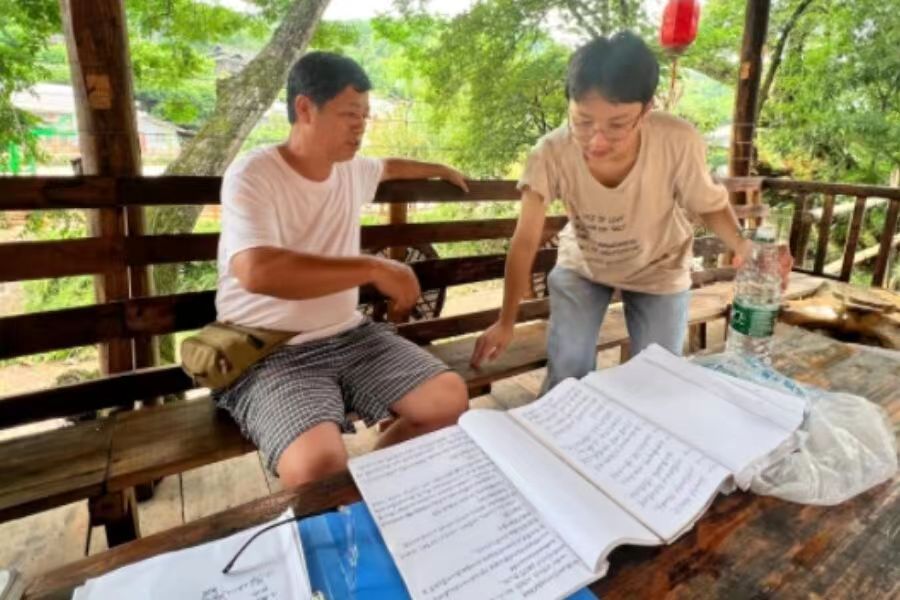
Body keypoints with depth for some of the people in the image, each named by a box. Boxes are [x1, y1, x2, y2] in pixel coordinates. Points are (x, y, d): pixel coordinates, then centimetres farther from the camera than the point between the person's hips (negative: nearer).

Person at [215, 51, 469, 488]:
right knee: (319, 465, -33)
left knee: (450, 398, -9)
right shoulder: (252, 176, -13)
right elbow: (258, 272, -31)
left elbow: (387, 167, 36)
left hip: (349, 336, 7)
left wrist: (437, 169, 48)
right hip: (270, 354, -6)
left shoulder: (352, 169, 9)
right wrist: (373, 269, -26)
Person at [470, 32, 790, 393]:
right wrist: (506, 323, -19)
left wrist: (743, 246, -35)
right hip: (580, 267, 0)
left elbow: (709, 206, -12)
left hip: (658, 272, 1)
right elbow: (525, 241, -23)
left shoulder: (680, 144, -31)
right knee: (565, 376, -3)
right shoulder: (551, 153, -31)